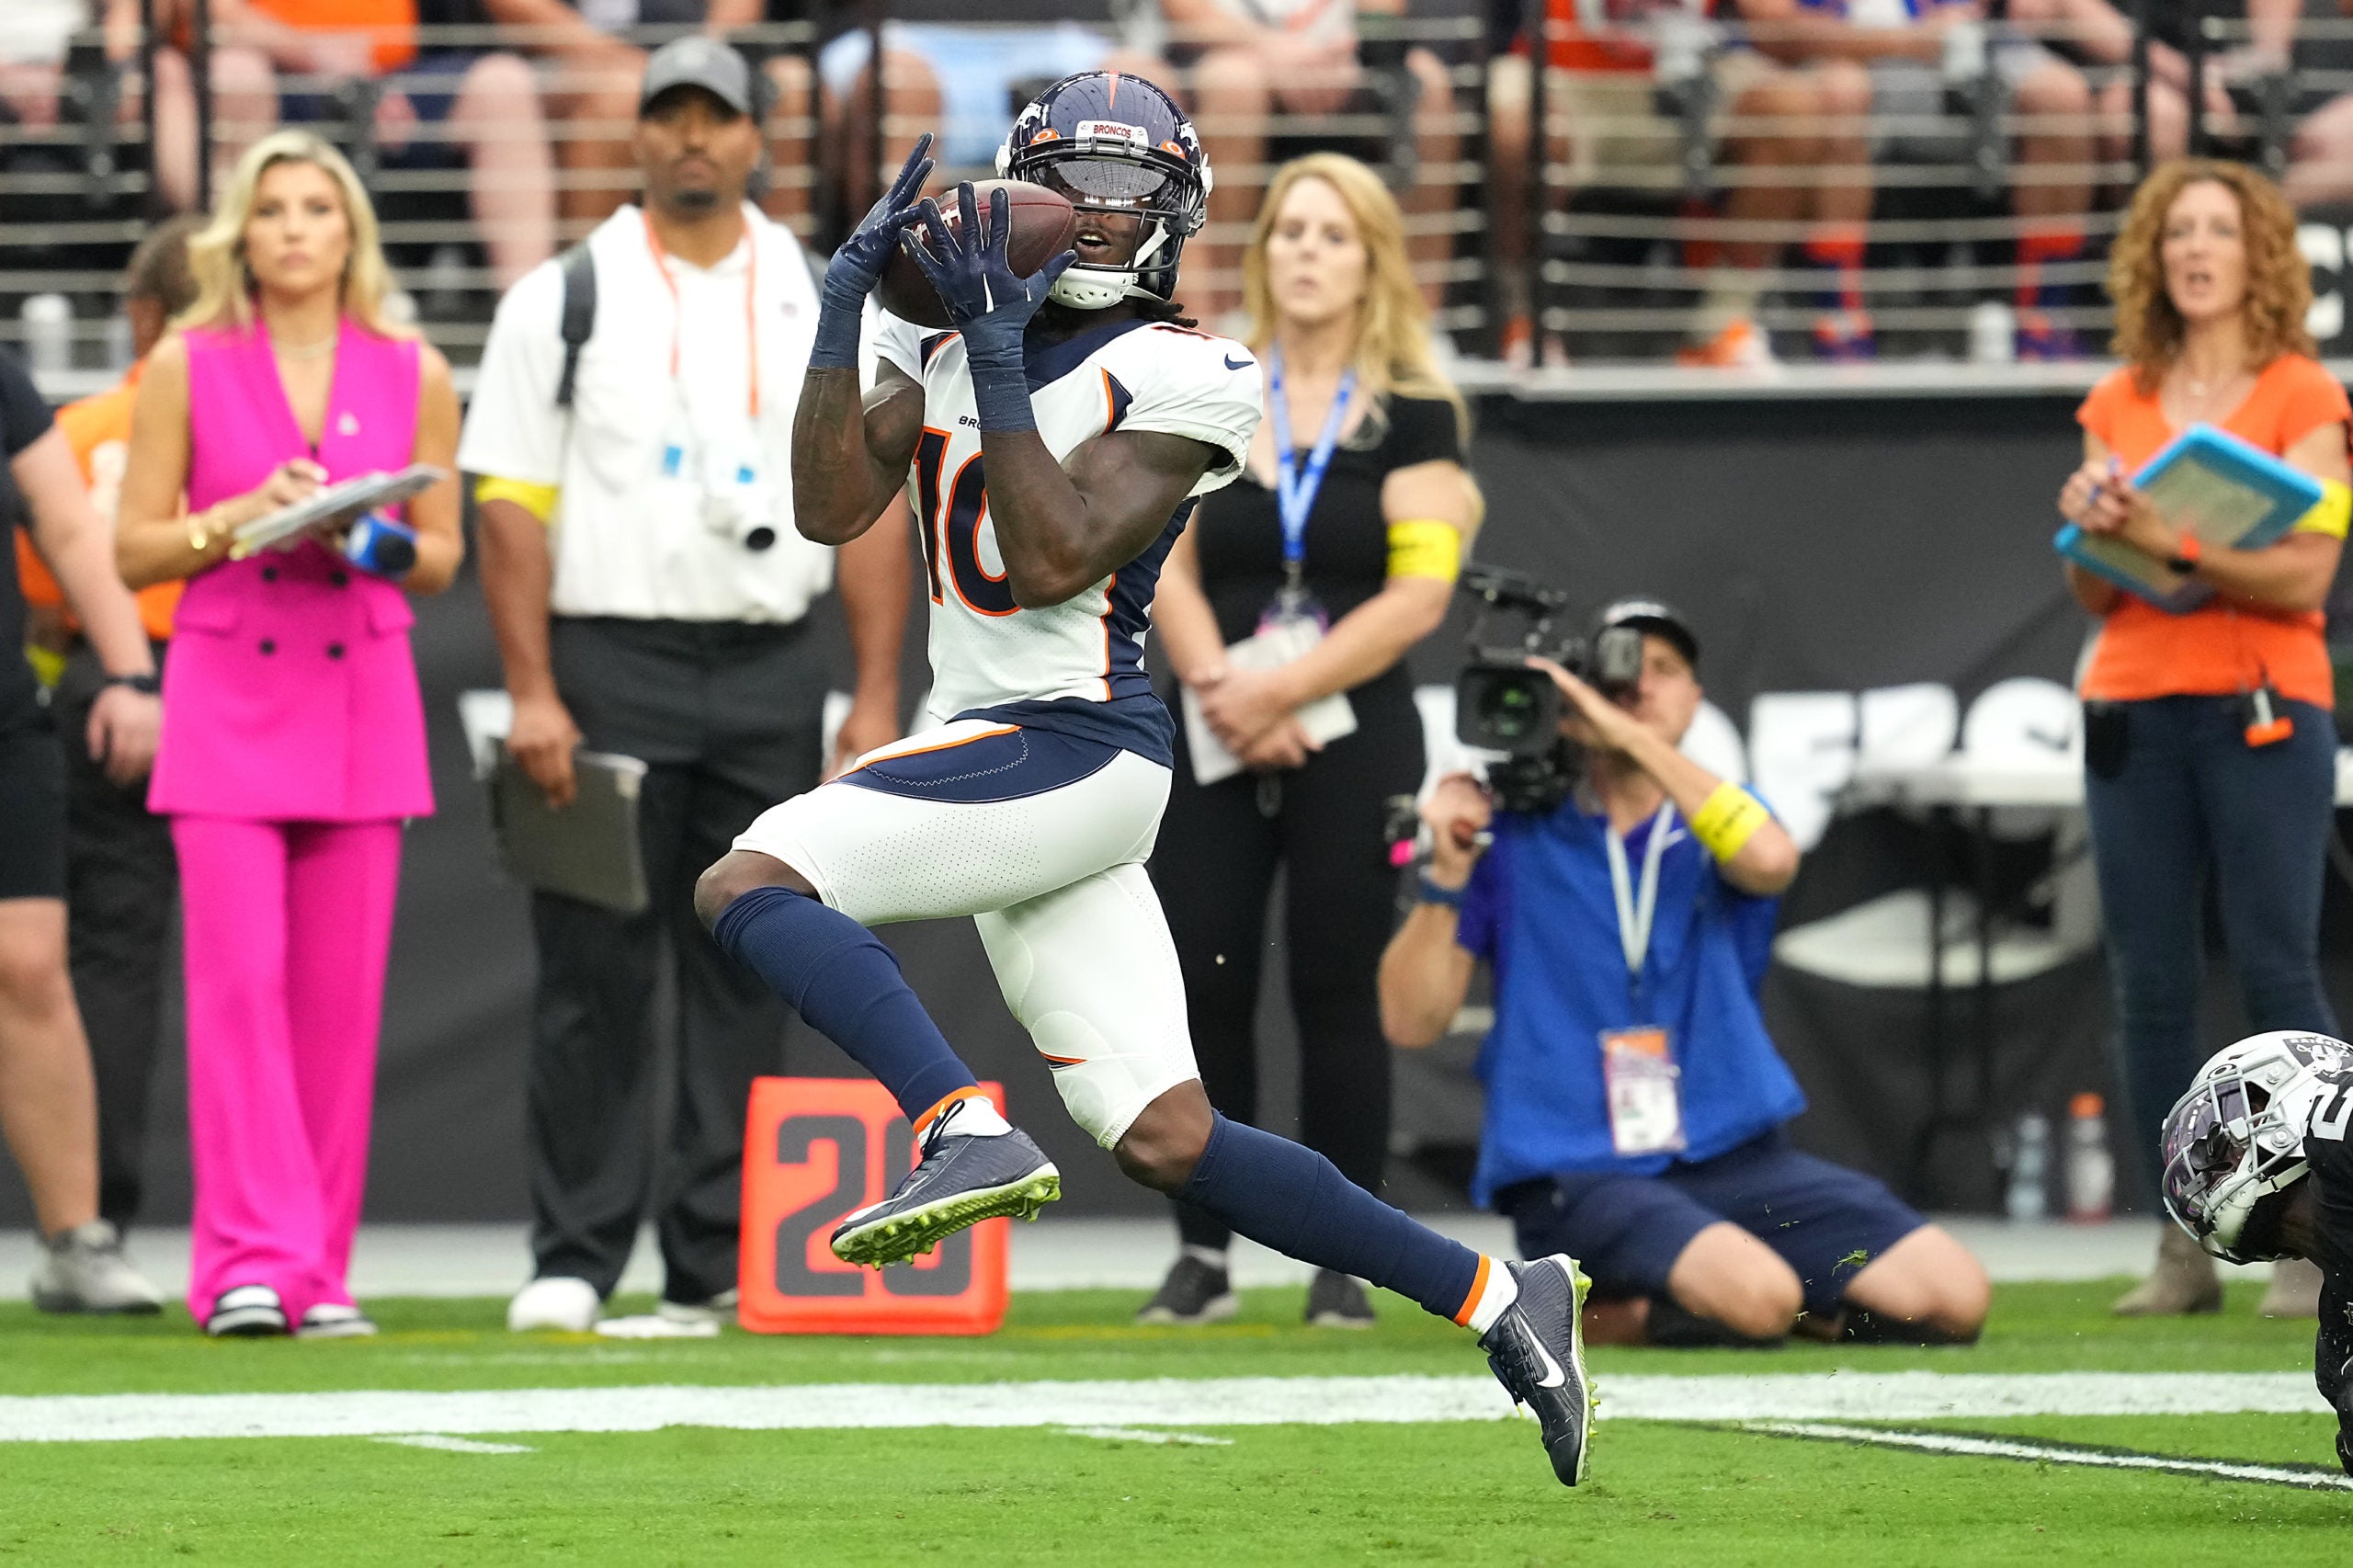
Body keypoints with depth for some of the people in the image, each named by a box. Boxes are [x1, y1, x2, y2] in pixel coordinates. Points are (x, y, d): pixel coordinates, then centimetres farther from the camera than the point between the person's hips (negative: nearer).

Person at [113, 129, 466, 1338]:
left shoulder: (413, 376, 7)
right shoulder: (187, 367, 3)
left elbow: (443, 556, 12)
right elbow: (134, 549, 3)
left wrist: (377, 545, -9)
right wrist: (238, 520, -13)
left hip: (359, 698, 2)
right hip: (226, 695, -2)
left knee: (340, 997, 1)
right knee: (238, 977, -12)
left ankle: (320, 1275, 7)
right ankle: (250, 1262, -14)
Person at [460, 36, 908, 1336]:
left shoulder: (826, 306, 10)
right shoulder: (563, 300, 4)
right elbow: (512, 505, -1)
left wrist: (877, 698, -1)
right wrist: (532, 694, -11)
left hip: (770, 675, 2)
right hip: (608, 662, -2)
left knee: (746, 974, 3)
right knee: (594, 971, -5)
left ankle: (720, 1266, 7)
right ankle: (571, 1261, -1)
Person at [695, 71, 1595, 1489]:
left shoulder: (1180, 380, -6)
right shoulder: (944, 346, 14)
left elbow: (1053, 560, -16)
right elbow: (831, 510, 5)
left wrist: (997, 360, -18)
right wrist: (846, 308, -2)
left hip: (1072, 746, -8)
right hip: (996, 756, 8)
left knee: (745, 888, -20)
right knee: (1170, 1144, 5)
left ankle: (968, 1132, -35)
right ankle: (1496, 1301, 9)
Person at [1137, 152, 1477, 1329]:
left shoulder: (1412, 416, 0)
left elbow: (1418, 594, -9)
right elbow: (1166, 568, 3)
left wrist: (1281, 691, -15)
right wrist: (1218, 686, -13)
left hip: (1352, 737, -2)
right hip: (1215, 740, 2)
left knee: (1337, 997, -1)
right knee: (1201, 989, -1)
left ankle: (1342, 1263, 6)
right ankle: (1203, 1254, 7)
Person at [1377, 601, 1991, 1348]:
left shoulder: (1723, 821, 13)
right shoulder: (1514, 837, 6)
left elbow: (1769, 861, -15)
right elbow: (1410, 1021, 1)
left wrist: (1633, 736, -15)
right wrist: (1447, 874, -12)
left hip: (1731, 1155, 5)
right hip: (1575, 1176, -5)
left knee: (1954, 1297, -13)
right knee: (1755, 1294, -33)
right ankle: (1598, 1312, -3)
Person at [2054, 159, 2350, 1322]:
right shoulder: (2120, 405, 14)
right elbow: (2090, 595, 13)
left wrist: (2168, 541, -20)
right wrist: (2092, 534, -8)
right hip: (2132, 704, 4)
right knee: (2150, 986, 1)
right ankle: (2183, 1254, 6)